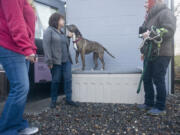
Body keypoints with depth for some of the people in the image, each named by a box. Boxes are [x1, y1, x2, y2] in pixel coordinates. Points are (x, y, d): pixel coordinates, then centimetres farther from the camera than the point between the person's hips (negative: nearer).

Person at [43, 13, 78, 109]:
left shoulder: (61, 32, 20)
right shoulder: (49, 31, -2)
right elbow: (46, 46, -12)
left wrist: (68, 37, 10)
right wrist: (49, 61, -20)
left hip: (66, 60, 7)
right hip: (56, 61, -6)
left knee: (68, 79, 2)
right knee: (56, 81, 0)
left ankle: (68, 99, 10)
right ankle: (53, 101, 13)